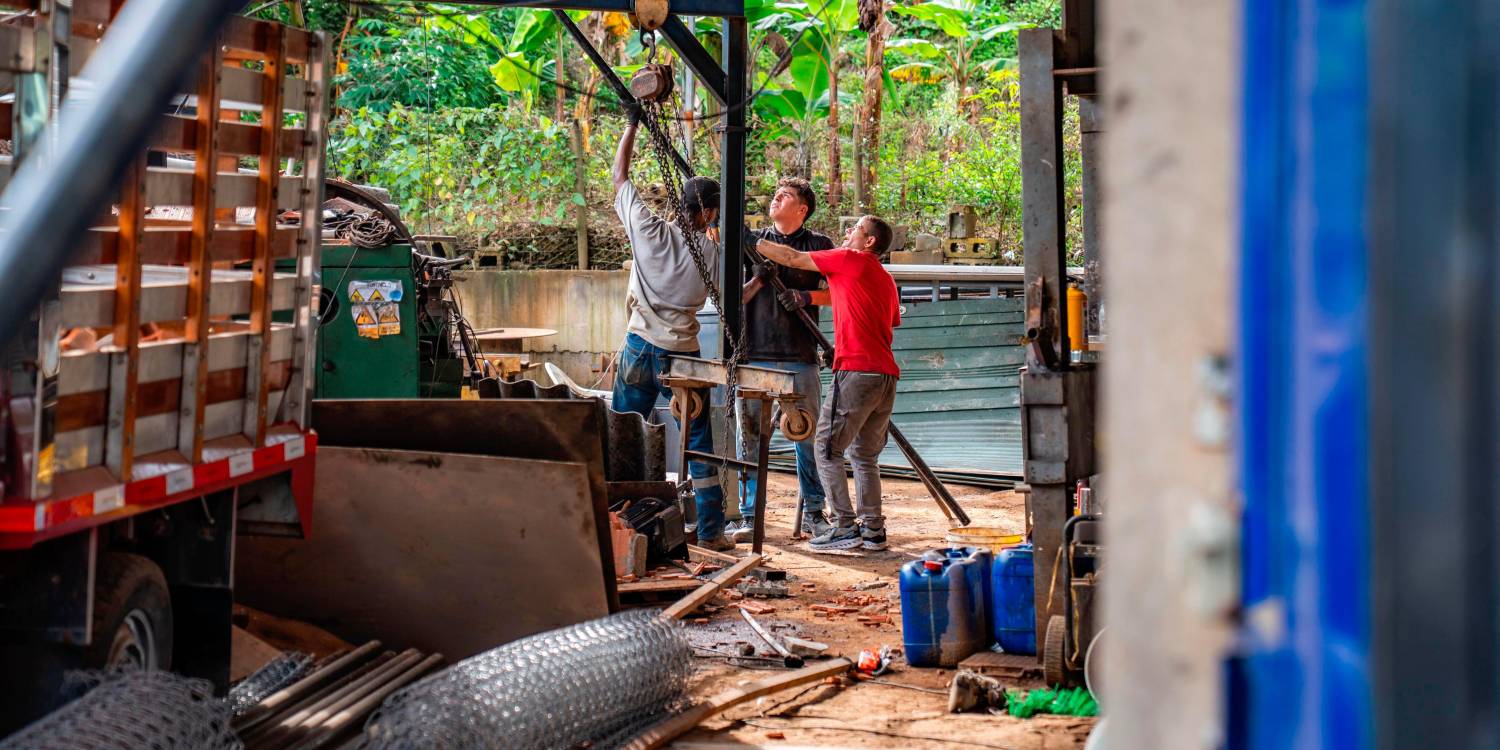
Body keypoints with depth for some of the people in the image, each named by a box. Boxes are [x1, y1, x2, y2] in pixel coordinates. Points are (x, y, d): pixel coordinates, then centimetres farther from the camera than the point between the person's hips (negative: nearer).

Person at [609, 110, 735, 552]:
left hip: (640, 349, 0)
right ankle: (711, 531, 9)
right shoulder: (712, 254, -2)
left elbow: (620, 177, 6)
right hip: (683, 354, 0)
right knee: (698, 442, 7)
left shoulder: (650, 230, -4)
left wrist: (632, 124, 13)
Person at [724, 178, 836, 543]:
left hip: (801, 356, -1)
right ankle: (749, 515, 5)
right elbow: (735, 299, 9)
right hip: (755, 353, 1)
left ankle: (813, 513, 12)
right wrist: (758, 280, -10)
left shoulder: (820, 245, 8)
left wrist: (804, 297, -10)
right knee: (750, 434, 0)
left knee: (808, 435, 2)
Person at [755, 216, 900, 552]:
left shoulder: (850, 259, 0)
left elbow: (791, 258, 3)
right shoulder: (887, 279, 21)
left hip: (856, 371, -8)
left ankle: (847, 528, -7)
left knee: (827, 449, -2)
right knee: (865, 455, 15)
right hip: (886, 376, 8)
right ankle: (873, 529, 11)